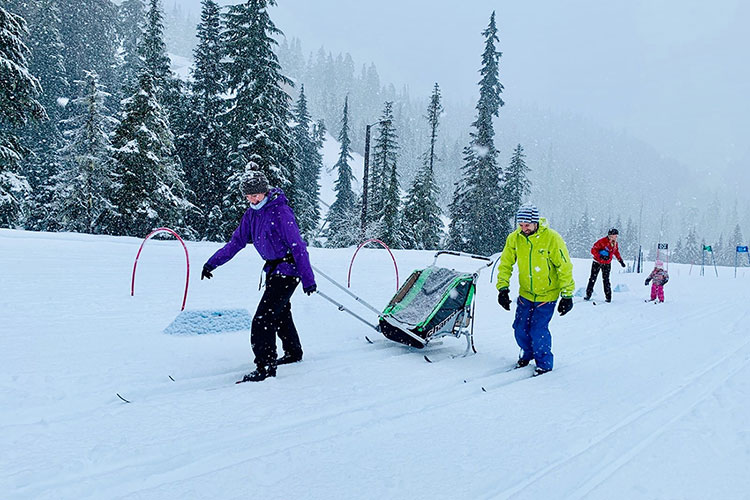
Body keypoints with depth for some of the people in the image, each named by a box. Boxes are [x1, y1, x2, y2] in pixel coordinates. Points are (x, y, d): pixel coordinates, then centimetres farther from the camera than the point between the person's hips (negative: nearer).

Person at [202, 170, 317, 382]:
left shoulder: (281, 212, -19)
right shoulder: (252, 214, 6)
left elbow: (297, 246, -21)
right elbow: (236, 242, 13)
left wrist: (308, 278, -23)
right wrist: (212, 263, 9)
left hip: (288, 269, -9)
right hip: (273, 268, 9)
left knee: (262, 319, -13)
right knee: (280, 313, 21)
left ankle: (266, 366, -7)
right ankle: (293, 353, 39)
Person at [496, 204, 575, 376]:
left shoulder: (552, 238, -18)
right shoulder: (514, 238, -7)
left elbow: (564, 267, -12)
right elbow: (505, 264, 4)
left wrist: (567, 295, -12)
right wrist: (503, 288, -4)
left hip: (547, 294, -4)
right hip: (525, 293, 4)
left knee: (538, 330, -8)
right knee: (520, 328, 6)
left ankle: (544, 363, 15)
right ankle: (527, 355, 34)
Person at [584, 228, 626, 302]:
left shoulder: (615, 244, 0)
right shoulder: (602, 241, -18)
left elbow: (616, 252, 19)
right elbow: (593, 250, -19)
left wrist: (621, 261, 14)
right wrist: (600, 256, -32)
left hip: (607, 264, 3)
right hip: (597, 262, -3)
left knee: (606, 280, -2)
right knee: (593, 279, 0)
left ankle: (608, 297, 2)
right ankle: (588, 295, 7)